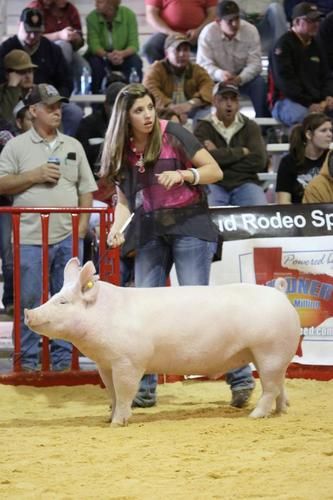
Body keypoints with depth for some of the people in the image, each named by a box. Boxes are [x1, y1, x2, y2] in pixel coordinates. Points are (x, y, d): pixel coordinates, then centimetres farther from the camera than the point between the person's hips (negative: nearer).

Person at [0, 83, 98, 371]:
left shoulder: (73, 146, 15)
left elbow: (86, 188, 15)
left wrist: (83, 222, 3)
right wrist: (34, 176, -9)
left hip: (68, 238, 3)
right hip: (31, 238, -3)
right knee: (29, 301, -2)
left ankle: (63, 358, 9)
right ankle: (28, 360, 4)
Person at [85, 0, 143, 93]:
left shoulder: (128, 15, -16)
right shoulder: (92, 17, -16)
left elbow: (134, 45, -19)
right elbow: (94, 45, -22)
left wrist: (122, 54, -40)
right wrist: (107, 56, -42)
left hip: (123, 56, 0)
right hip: (101, 55, 0)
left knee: (135, 62, -29)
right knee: (95, 62, -32)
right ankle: (97, 95, -17)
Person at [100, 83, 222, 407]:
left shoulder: (172, 134, -8)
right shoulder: (122, 150, 5)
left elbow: (215, 171, -5)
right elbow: (124, 200, 10)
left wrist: (182, 175, -22)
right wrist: (117, 230, -8)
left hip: (188, 225, -5)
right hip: (150, 232, 5)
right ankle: (144, 389, 7)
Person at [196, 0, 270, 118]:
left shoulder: (250, 31, -17)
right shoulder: (207, 33, -19)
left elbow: (255, 63, -19)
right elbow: (203, 64, -22)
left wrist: (240, 79, -40)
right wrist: (220, 74, -44)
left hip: (243, 76, 1)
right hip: (217, 78, -1)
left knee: (259, 83, -29)